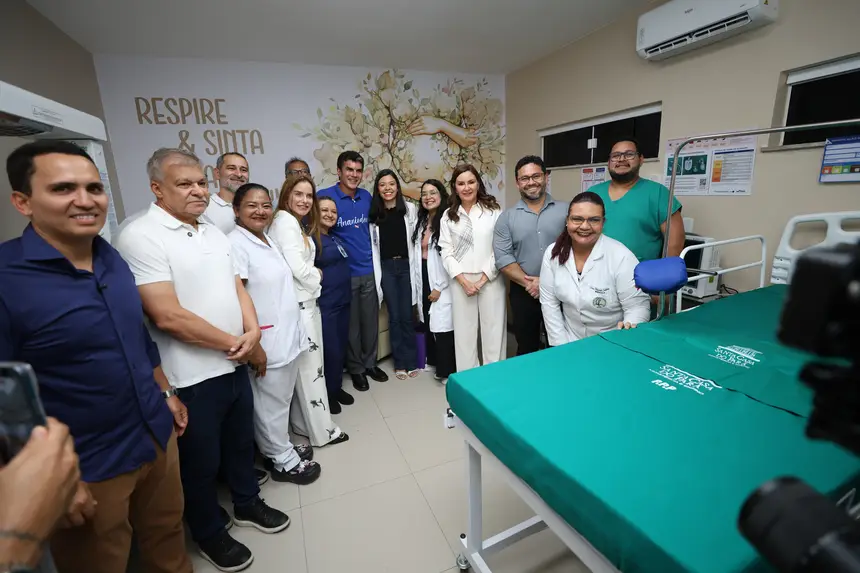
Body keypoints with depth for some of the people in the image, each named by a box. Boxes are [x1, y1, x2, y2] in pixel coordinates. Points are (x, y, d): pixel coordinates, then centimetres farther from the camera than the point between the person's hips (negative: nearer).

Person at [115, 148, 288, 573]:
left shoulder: (214, 233, 8)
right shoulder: (141, 237, -17)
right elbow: (168, 316, -23)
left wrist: (253, 332, -10)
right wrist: (237, 343, -15)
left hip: (235, 365, 7)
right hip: (192, 377, -6)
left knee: (241, 442, 24)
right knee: (201, 462, 15)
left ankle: (247, 504, 47)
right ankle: (209, 534, 40)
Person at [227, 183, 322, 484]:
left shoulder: (268, 239, 11)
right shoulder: (235, 244, -15)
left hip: (287, 334, 8)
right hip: (266, 340, -8)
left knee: (283, 397, 21)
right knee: (271, 403, 8)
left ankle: (282, 445, 39)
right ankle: (282, 460, 26)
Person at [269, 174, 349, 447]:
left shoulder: (298, 224, 16)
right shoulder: (285, 221, -14)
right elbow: (297, 268, -22)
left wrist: (313, 276, -1)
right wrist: (317, 276, -5)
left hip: (306, 300, 9)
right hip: (298, 303, -9)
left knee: (304, 364, 15)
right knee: (310, 365, 0)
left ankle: (303, 423, 28)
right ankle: (322, 430, 14)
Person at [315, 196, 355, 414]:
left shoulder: (335, 238, 15)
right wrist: (321, 275, -10)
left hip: (343, 300, 8)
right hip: (325, 303, -8)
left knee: (342, 347, 15)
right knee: (330, 350, 0)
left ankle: (337, 387, 30)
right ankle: (327, 393, 18)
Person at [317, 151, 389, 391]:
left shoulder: (367, 197, 4)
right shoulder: (325, 196, -11)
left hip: (369, 270, 4)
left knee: (371, 320, 13)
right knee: (351, 324, 8)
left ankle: (370, 363, 31)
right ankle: (356, 368, 26)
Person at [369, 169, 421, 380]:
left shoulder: (410, 209, 1)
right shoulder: (374, 214, 5)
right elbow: (372, 244, 4)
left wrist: (417, 269, -5)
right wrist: (376, 273, -1)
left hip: (407, 265, -1)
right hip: (386, 268, 1)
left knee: (407, 316, 3)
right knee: (394, 316, 6)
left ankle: (411, 361, 19)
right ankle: (400, 362, 20)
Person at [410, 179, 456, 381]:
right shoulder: (421, 222, 11)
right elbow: (417, 253, 13)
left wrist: (439, 287, -15)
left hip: (441, 283, -7)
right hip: (423, 279, 7)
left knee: (442, 326, -2)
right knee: (429, 324, 15)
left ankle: (447, 370, 14)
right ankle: (434, 361, 32)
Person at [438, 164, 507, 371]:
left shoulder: (494, 211, 0)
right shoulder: (448, 216, 7)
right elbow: (446, 252, 3)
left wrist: (483, 279, -10)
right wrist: (463, 280, -8)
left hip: (490, 280, -2)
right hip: (461, 281, 2)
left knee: (493, 329, 4)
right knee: (464, 331, 8)